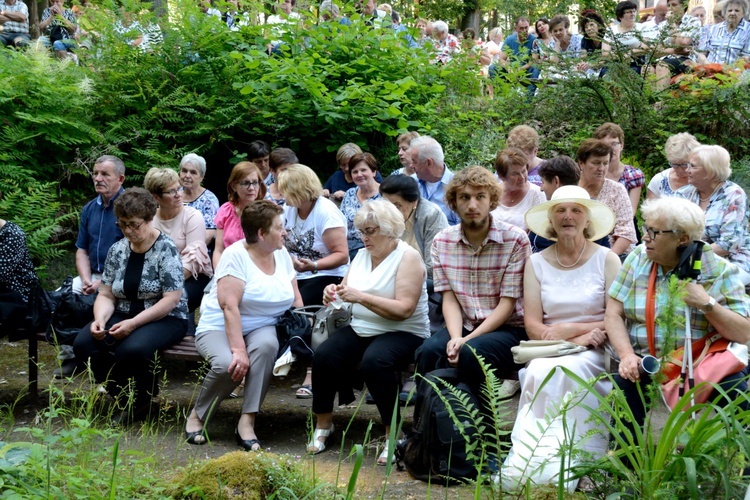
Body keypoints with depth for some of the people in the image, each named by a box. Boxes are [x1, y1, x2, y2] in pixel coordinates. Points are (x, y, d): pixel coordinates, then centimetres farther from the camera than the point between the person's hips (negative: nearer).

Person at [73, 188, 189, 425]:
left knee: (132, 349, -37)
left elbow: (171, 299, -17)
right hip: (124, 316, 6)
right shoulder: (117, 250, 6)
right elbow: (106, 295, 7)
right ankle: (125, 397, -1)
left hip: (165, 319, -6)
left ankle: (142, 402, -4)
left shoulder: (166, 249, -10)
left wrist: (134, 323, -24)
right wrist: (100, 319, -16)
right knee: (84, 343, -22)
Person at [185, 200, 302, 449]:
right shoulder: (236, 255, -14)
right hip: (220, 328, -4)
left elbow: (296, 301, 11)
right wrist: (238, 350, -31)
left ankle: (247, 422, -28)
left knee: (266, 345, -32)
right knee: (227, 364, -35)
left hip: (262, 329, 5)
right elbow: (229, 306, -23)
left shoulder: (282, 254, 7)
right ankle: (197, 416, -5)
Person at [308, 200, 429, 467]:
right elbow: (347, 292, 14)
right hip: (360, 329, 6)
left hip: (403, 333, -6)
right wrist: (334, 293, -9)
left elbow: (404, 309, -19)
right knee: (323, 356, -21)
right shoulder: (362, 255, 14)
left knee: (374, 362, -36)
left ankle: (393, 432, -22)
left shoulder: (408, 257, -8)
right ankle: (323, 422, -2)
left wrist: (361, 297, -24)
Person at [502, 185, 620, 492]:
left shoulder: (606, 260, 5)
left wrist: (568, 329, -10)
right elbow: (533, 327, 2)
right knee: (540, 372, -33)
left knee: (567, 371, -35)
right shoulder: (537, 263, 10)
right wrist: (580, 336, -13)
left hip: (594, 352, -2)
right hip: (549, 351, 2)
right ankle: (530, 460, -30)